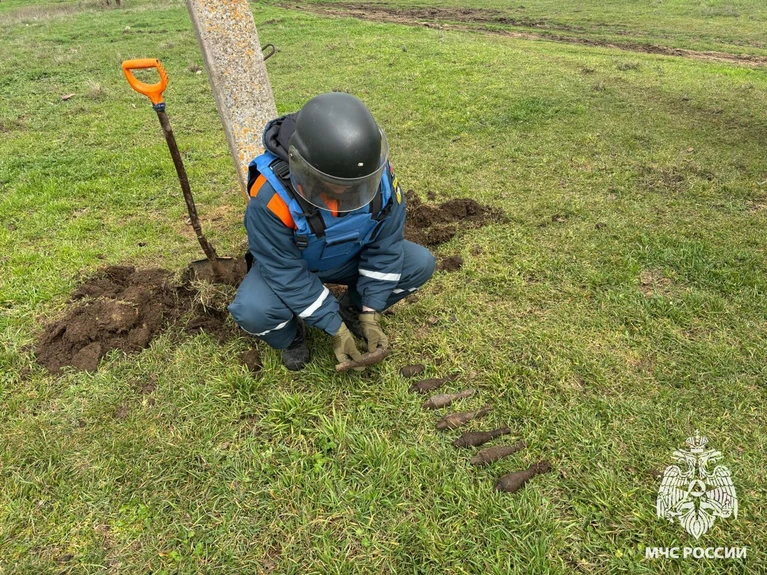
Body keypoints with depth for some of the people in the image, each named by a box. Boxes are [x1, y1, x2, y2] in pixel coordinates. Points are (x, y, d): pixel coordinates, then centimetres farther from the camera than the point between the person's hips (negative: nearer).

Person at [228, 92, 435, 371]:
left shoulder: (379, 174, -26)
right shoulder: (272, 196, -36)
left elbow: (385, 246, -17)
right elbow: (286, 273, -28)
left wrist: (370, 312, -19)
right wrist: (335, 329, -26)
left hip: (350, 259, 3)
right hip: (286, 265, -3)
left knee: (420, 263, -15)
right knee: (252, 312, -33)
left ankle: (351, 308, 8)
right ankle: (291, 333, 5)